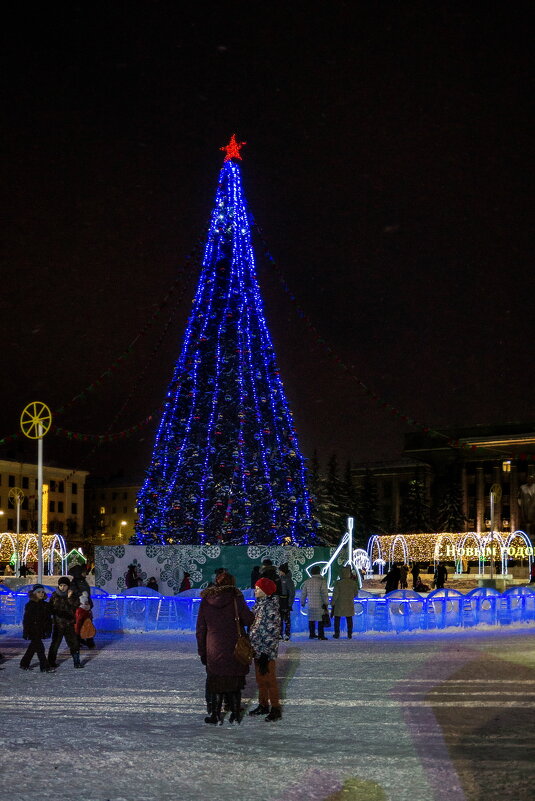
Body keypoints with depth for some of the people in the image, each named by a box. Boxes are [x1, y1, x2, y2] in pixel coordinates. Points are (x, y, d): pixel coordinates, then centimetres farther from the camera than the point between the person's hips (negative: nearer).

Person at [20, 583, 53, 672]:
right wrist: (26, 631, -11)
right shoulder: (29, 605, -5)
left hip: (41, 630, 5)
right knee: (40, 648, -11)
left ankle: (24, 664, 29)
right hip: (33, 631, -5)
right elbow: (26, 620, -6)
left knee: (33, 648, 14)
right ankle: (45, 667, -10)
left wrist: (48, 630, 5)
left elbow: (48, 619, 12)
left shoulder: (46, 605, 9)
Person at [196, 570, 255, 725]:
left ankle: (215, 715, 13)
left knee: (215, 683, 11)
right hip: (234, 649, -1)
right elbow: (248, 620, -9)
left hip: (214, 651, 1)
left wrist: (202, 652, 10)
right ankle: (235, 716, 16)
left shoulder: (206, 600, 1)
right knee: (234, 683, 11)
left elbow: (200, 629, 4)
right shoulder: (235, 598, -7)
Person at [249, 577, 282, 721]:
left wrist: (265, 654, -20)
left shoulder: (270, 607, -17)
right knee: (260, 680, 17)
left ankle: (275, 709, 6)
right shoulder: (258, 605, 10)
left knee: (269, 680, -2)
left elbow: (272, 633, -19)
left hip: (267, 652, -9)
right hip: (257, 650, 9)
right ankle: (263, 705, 29)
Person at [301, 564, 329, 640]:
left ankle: (312, 634, 17)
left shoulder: (307, 582, 7)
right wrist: (326, 603, -9)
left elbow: (303, 593, 13)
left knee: (311, 620, 13)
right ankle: (320, 635, 0)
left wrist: (302, 602, 25)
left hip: (310, 605, 4)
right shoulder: (322, 581, -7)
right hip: (320, 605, -4)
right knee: (321, 620, 1)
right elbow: (324, 593, -12)